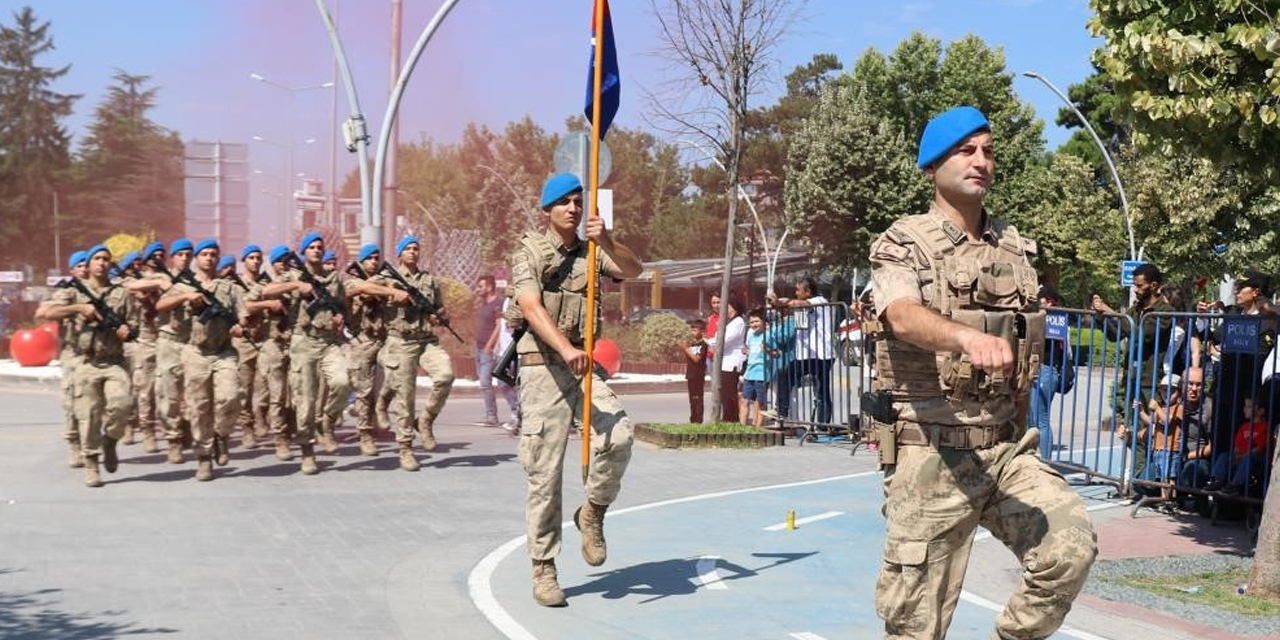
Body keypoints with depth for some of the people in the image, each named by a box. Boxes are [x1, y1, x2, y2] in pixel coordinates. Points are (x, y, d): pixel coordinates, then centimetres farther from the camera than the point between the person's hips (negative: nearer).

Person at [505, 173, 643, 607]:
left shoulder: (592, 252, 14)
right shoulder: (529, 252, 0)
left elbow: (633, 269, -4)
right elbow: (532, 308, -16)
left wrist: (607, 241, -24)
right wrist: (566, 349, -32)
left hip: (584, 366, 4)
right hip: (543, 367, -4)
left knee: (618, 437, -20)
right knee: (544, 471, -3)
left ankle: (593, 514, 7)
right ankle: (543, 570, 7)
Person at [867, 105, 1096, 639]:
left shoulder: (1015, 248, 11)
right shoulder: (904, 244, -5)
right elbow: (904, 316, -27)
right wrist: (968, 336, -47)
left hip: (1004, 447, 4)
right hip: (930, 453, -4)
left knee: (1071, 546, -18)